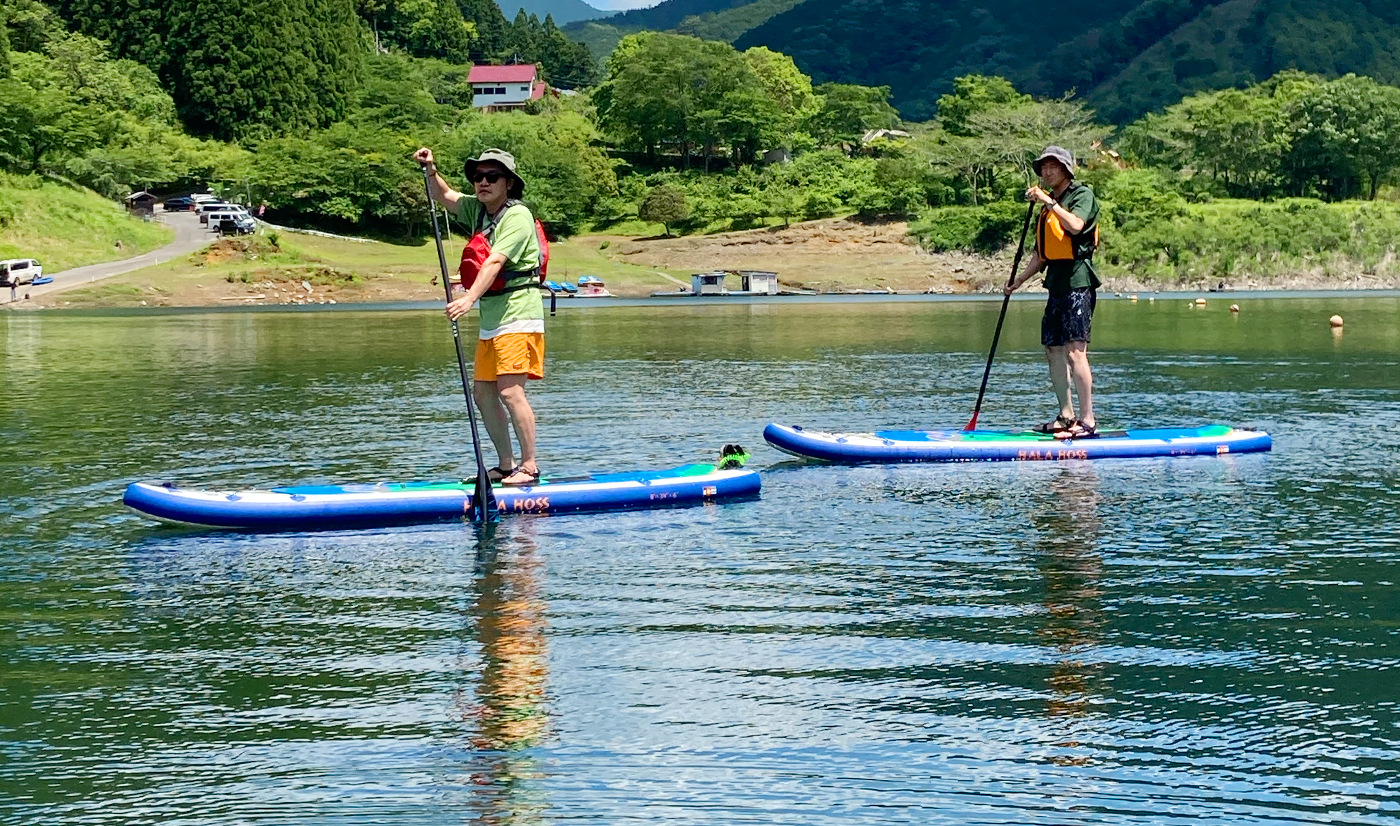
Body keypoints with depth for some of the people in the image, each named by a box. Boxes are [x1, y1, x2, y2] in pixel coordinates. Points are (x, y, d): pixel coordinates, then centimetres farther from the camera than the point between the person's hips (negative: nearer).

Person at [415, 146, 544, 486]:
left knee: (510, 390, -16)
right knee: (483, 392, 8)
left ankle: (529, 466, -12)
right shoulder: (478, 210, 13)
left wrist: (469, 298, -35)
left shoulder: (517, 216, -13)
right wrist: (431, 170, 4)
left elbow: (494, 262, -24)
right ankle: (506, 465, 16)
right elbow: (444, 197, 24)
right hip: (491, 319, 9)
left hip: (518, 316, -9)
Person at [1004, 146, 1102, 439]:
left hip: (1077, 282, -9)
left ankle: (1088, 420, -19)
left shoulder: (1082, 194, -2)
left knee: (1074, 349, -16)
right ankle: (1066, 417, 16)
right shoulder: (1047, 208, 22)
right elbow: (1041, 255, 24)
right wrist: (1018, 281, 16)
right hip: (1057, 284, 9)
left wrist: (1049, 202, -22)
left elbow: (1075, 225, -23)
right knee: (1054, 349, 9)